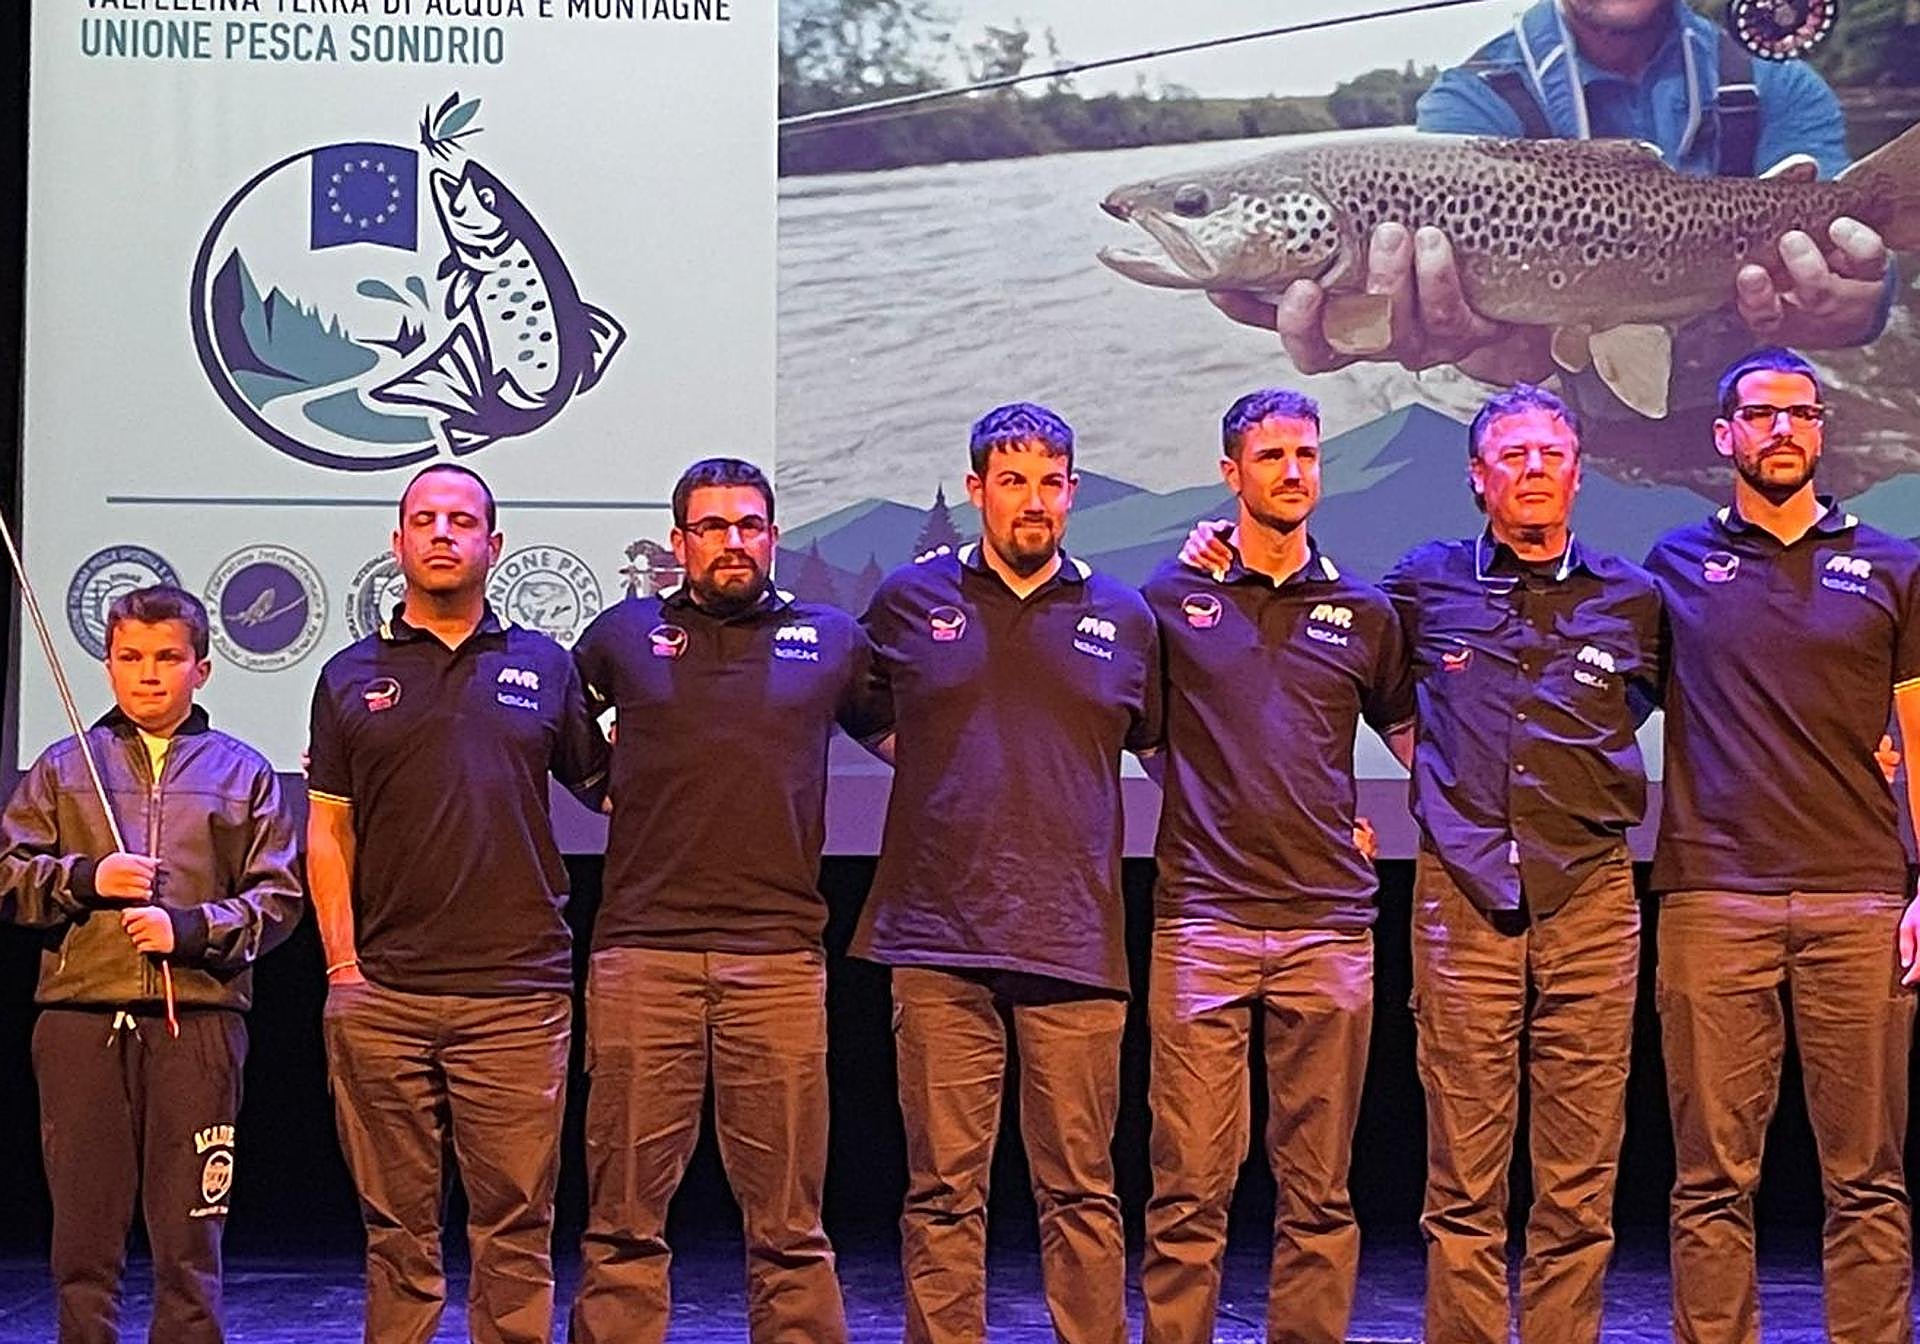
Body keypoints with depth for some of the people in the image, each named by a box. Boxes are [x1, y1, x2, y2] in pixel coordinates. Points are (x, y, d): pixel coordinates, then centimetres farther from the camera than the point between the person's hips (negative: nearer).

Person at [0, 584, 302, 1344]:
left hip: (198, 1021, -1)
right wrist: (84, 879, -7)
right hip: (80, 1022, 1)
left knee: (190, 1238, 0)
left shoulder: (242, 772, 12)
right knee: (83, 1233, 3)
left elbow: (278, 897, 6)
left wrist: (190, 929, -9)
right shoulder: (64, 767, 15)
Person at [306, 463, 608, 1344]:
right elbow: (327, 830, 9)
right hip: (382, 997, 1)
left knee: (514, 1222, 0)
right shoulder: (352, 676, 11)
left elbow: (610, 789, 14)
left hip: (517, 991, -1)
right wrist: (342, 963, 1)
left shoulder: (544, 668, 10)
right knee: (398, 1226, 6)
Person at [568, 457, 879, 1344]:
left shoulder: (833, 639, 13)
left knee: (787, 1224, 2)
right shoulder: (624, 635, 12)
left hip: (779, 954, 0)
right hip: (642, 950, 0)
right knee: (625, 1220, 2)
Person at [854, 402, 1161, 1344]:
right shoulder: (909, 601, 9)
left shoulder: (1123, 619, 11)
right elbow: (874, 725, 23)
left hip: (1076, 944, 1)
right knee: (944, 1189, 2)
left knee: (1081, 1190, 3)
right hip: (938, 945, 0)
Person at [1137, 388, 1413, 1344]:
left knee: (1318, 1191, 5)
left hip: (1328, 922, 2)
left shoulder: (1362, 612, 12)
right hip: (1201, 917, -2)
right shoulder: (1170, 596, 7)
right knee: (1189, 1186, -4)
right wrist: (1198, 797, 11)